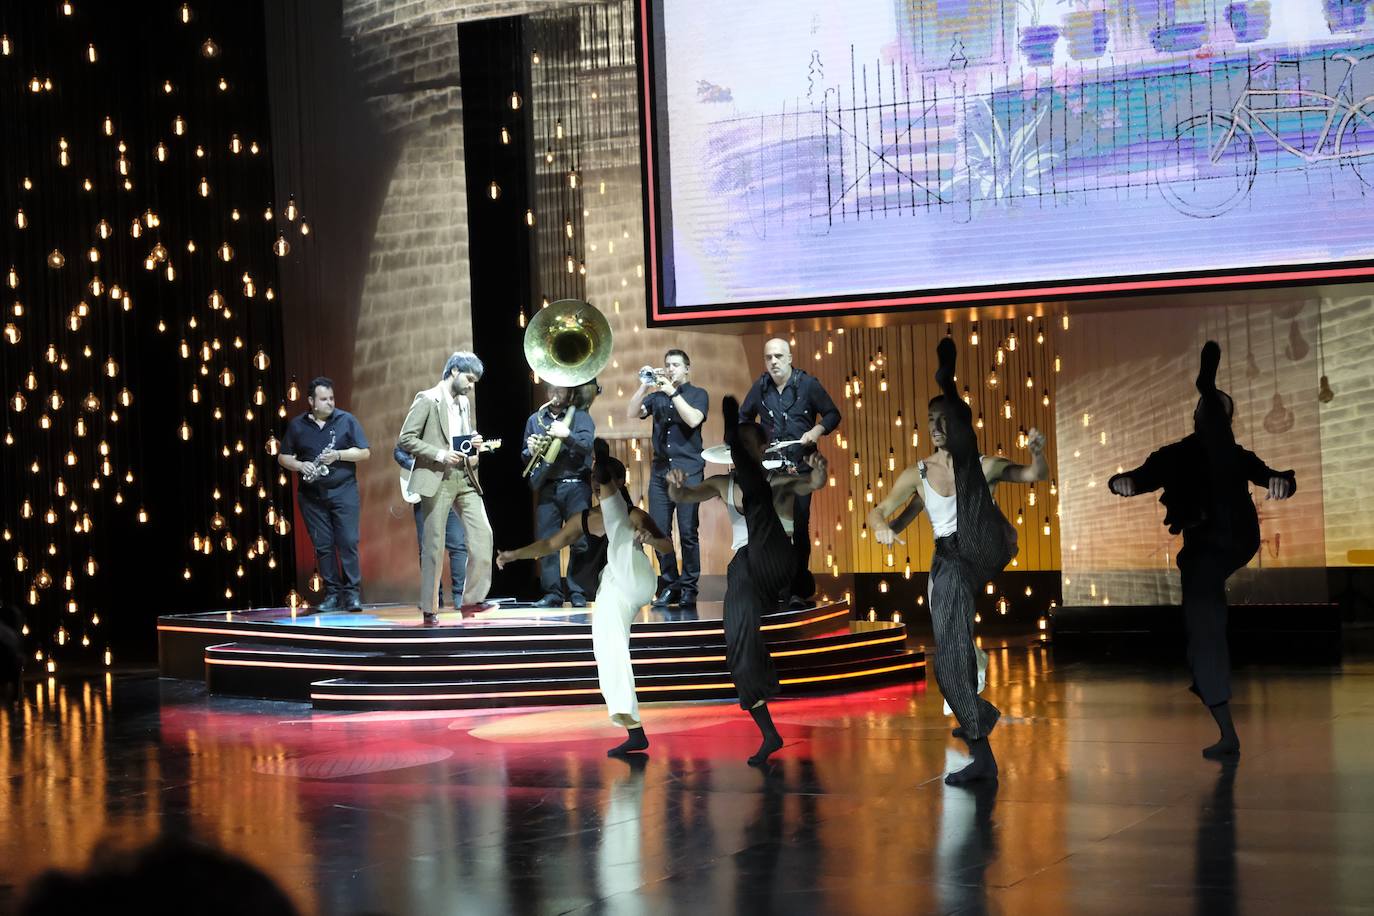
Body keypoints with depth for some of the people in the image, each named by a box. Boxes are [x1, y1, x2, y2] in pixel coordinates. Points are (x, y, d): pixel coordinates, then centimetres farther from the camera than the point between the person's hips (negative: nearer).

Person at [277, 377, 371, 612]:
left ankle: (352, 593, -5)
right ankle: (332, 594, 7)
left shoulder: (346, 420, 3)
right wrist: (300, 466, -8)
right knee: (322, 545, 2)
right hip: (311, 494, 2)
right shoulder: (297, 426, 9)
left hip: (343, 491, -2)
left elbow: (365, 452, 1)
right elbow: (283, 457, 12)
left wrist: (338, 455, -14)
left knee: (348, 542, -8)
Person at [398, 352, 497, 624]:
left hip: (465, 478, 6)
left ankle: (472, 599, 4)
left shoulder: (465, 402, 15)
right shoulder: (427, 400, -6)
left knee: (483, 534, -5)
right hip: (437, 479, -6)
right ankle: (429, 609, 5)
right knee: (433, 545, -2)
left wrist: (474, 443, 3)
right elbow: (405, 439, -11)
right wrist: (439, 454, -20)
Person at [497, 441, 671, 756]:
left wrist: (650, 539, -24)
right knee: (609, 657, -3)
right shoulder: (583, 520, 20)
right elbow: (550, 544, 22)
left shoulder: (634, 516, 5)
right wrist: (514, 555, 10)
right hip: (609, 593, 5)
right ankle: (634, 732, 0)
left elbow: (669, 546, -2)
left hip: (634, 579, -5)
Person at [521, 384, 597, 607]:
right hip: (547, 488, 3)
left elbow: (588, 444, -10)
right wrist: (530, 450, -4)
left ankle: (577, 593, 0)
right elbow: (525, 456, 19)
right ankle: (552, 593, 4)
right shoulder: (535, 419, 16)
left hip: (575, 487, -3)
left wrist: (567, 435, -26)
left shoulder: (580, 416, 6)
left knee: (579, 542, -6)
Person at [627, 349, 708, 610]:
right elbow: (632, 414, 4)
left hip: (688, 471, -4)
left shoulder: (698, 394, 6)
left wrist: (672, 392, -12)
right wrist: (644, 385, -4)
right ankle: (668, 586, 9)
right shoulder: (656, 396, 17)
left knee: (688, 532, -7)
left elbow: (693, 419, -12)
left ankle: (688, 589, 0)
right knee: (659, 532, 0)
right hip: (660, 471, 4)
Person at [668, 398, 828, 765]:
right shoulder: (723, 484, 19)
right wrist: (675, 484, -17)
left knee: (756, 493, -22)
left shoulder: (780, 482, 8)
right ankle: (769, 735, -1)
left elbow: (814, 484, -12)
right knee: (741, 648, -7)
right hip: (743, 570, 4)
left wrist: (818, 470, -36)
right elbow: (682, 497, 6)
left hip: (774, 564, -4)